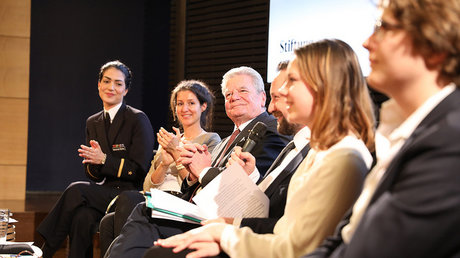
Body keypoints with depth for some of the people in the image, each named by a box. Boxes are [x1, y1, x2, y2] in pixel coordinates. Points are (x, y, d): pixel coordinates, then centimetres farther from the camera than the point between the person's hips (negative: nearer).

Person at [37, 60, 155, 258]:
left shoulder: (138, 119, -3)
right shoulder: (93, 122, 15)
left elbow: (140, 170, -9)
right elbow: (91, 174, 15)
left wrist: (104, 160, -18)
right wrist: (93, 163, -9)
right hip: (101, 193, 5)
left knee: (77, 189, -29)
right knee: (82, 216, -32)